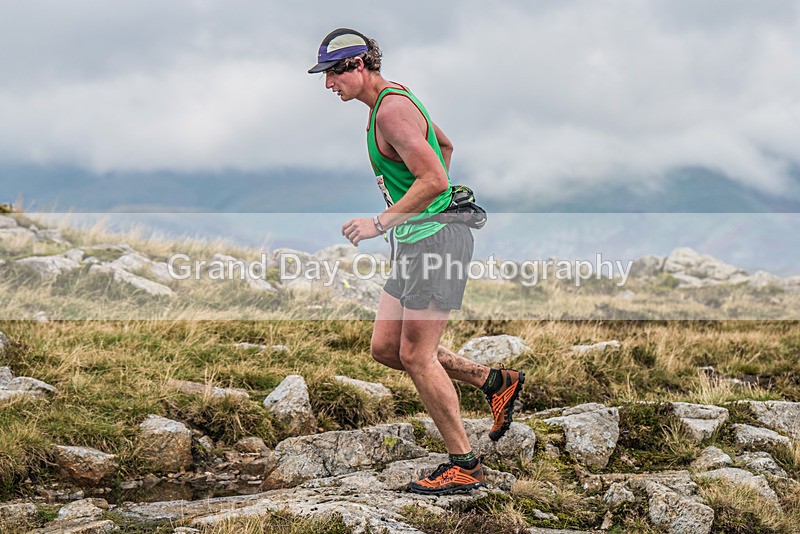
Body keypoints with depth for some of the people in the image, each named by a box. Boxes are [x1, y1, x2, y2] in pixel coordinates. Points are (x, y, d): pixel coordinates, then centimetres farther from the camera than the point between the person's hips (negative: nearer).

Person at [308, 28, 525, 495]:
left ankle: (464, 466, 1)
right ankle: (495, 382, 20)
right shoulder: (395, 98, 16)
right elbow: (445, 146, 32)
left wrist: (381, 222, -22)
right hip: (416, 242, 10)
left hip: (437, 238, -10)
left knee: (416, 356, -7)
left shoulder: (392, 109, -16)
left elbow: (435, 180, -24)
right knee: (386, 348, 9)